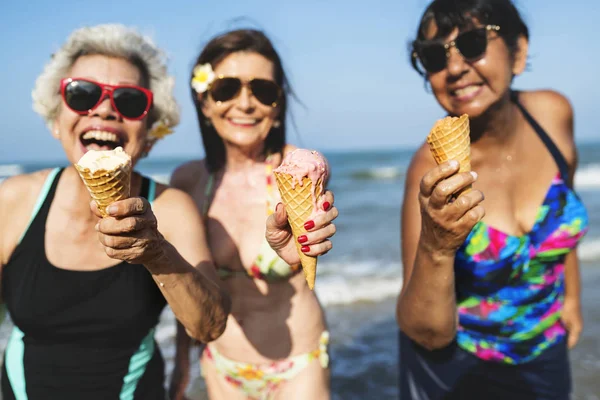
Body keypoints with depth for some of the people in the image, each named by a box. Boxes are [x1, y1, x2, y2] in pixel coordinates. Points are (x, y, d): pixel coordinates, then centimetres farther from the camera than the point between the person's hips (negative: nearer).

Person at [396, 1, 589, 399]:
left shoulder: (553, 113, -14)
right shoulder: (433, 169, -27)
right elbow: (428, 334, -27)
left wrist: (571, 295, 14)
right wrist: (435, 248, -43)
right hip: (453, 366, -3)